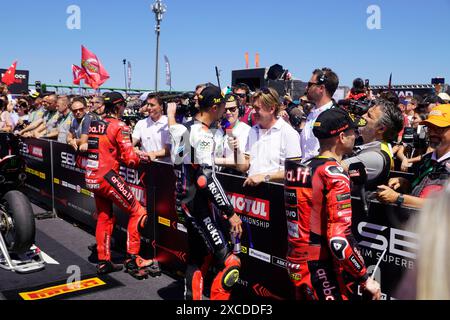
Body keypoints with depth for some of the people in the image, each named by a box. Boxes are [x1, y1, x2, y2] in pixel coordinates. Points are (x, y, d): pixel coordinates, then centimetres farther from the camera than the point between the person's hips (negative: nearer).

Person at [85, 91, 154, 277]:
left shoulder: (94, 124, 11)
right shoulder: (119, 127, -11)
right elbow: (130, 159, -16)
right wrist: (139, 159, 5)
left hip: (92, 177, 8)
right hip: (107, 177, -8)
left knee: (104, 217, 19)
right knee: (138, 213, 1)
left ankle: (103, 262, 25)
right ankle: (132, 259, 1)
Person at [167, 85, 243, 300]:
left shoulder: (183, 128, 9)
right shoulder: (202, 134, -17)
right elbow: (206, 179, -24)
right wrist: (230, 212, -22)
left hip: (184, 201, 10)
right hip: (198, 205, -10)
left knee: (198, 257, 19)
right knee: (230, 264, -9)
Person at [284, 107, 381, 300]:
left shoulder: (299, 168, 5)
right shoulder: (335, 174, -17)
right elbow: (340, 240, -22)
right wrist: (365, 280, -13)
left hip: (295, 263, 8)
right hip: (321, 272, -8)